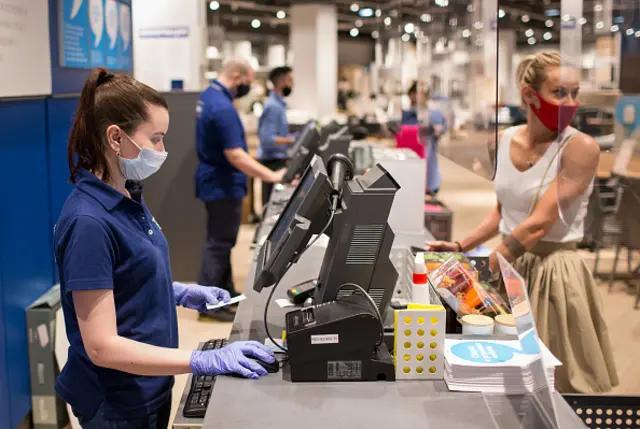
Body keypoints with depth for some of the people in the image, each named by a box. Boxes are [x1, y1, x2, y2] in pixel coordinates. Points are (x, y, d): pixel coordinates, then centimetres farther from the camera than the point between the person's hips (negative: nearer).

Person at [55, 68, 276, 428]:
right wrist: (205, 361, -29)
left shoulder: (129, 197, 1)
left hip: (151, 387, 8)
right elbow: (102, 346, -26)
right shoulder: (89, 222, -25)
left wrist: (182, 293, 1)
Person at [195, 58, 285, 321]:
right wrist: (271, 176, -27)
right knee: (219, 243, -3)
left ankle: (226, 293, 29)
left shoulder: (208, 96, 8)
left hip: (214, 180, 10)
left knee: (221, 240, 18)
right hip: (223, 184, -10)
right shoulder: (223, 107, -25)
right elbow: (235, 155, -29)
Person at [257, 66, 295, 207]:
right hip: (273, 162, -10)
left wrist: (292, 138, 16)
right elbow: (267, 139, -24)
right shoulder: (273, 106, -17)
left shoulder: (277, 103, 15)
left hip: (277, 161, 10)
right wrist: (293, 140, -24)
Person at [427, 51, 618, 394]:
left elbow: (540, 223, -20)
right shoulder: (504, 140, 2)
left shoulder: (581, 147, -15)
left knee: (560, 379, 7)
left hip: (554, 271, -5)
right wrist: (460, 247, 7)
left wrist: (483, 270, -19)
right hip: (507, 265, 5)